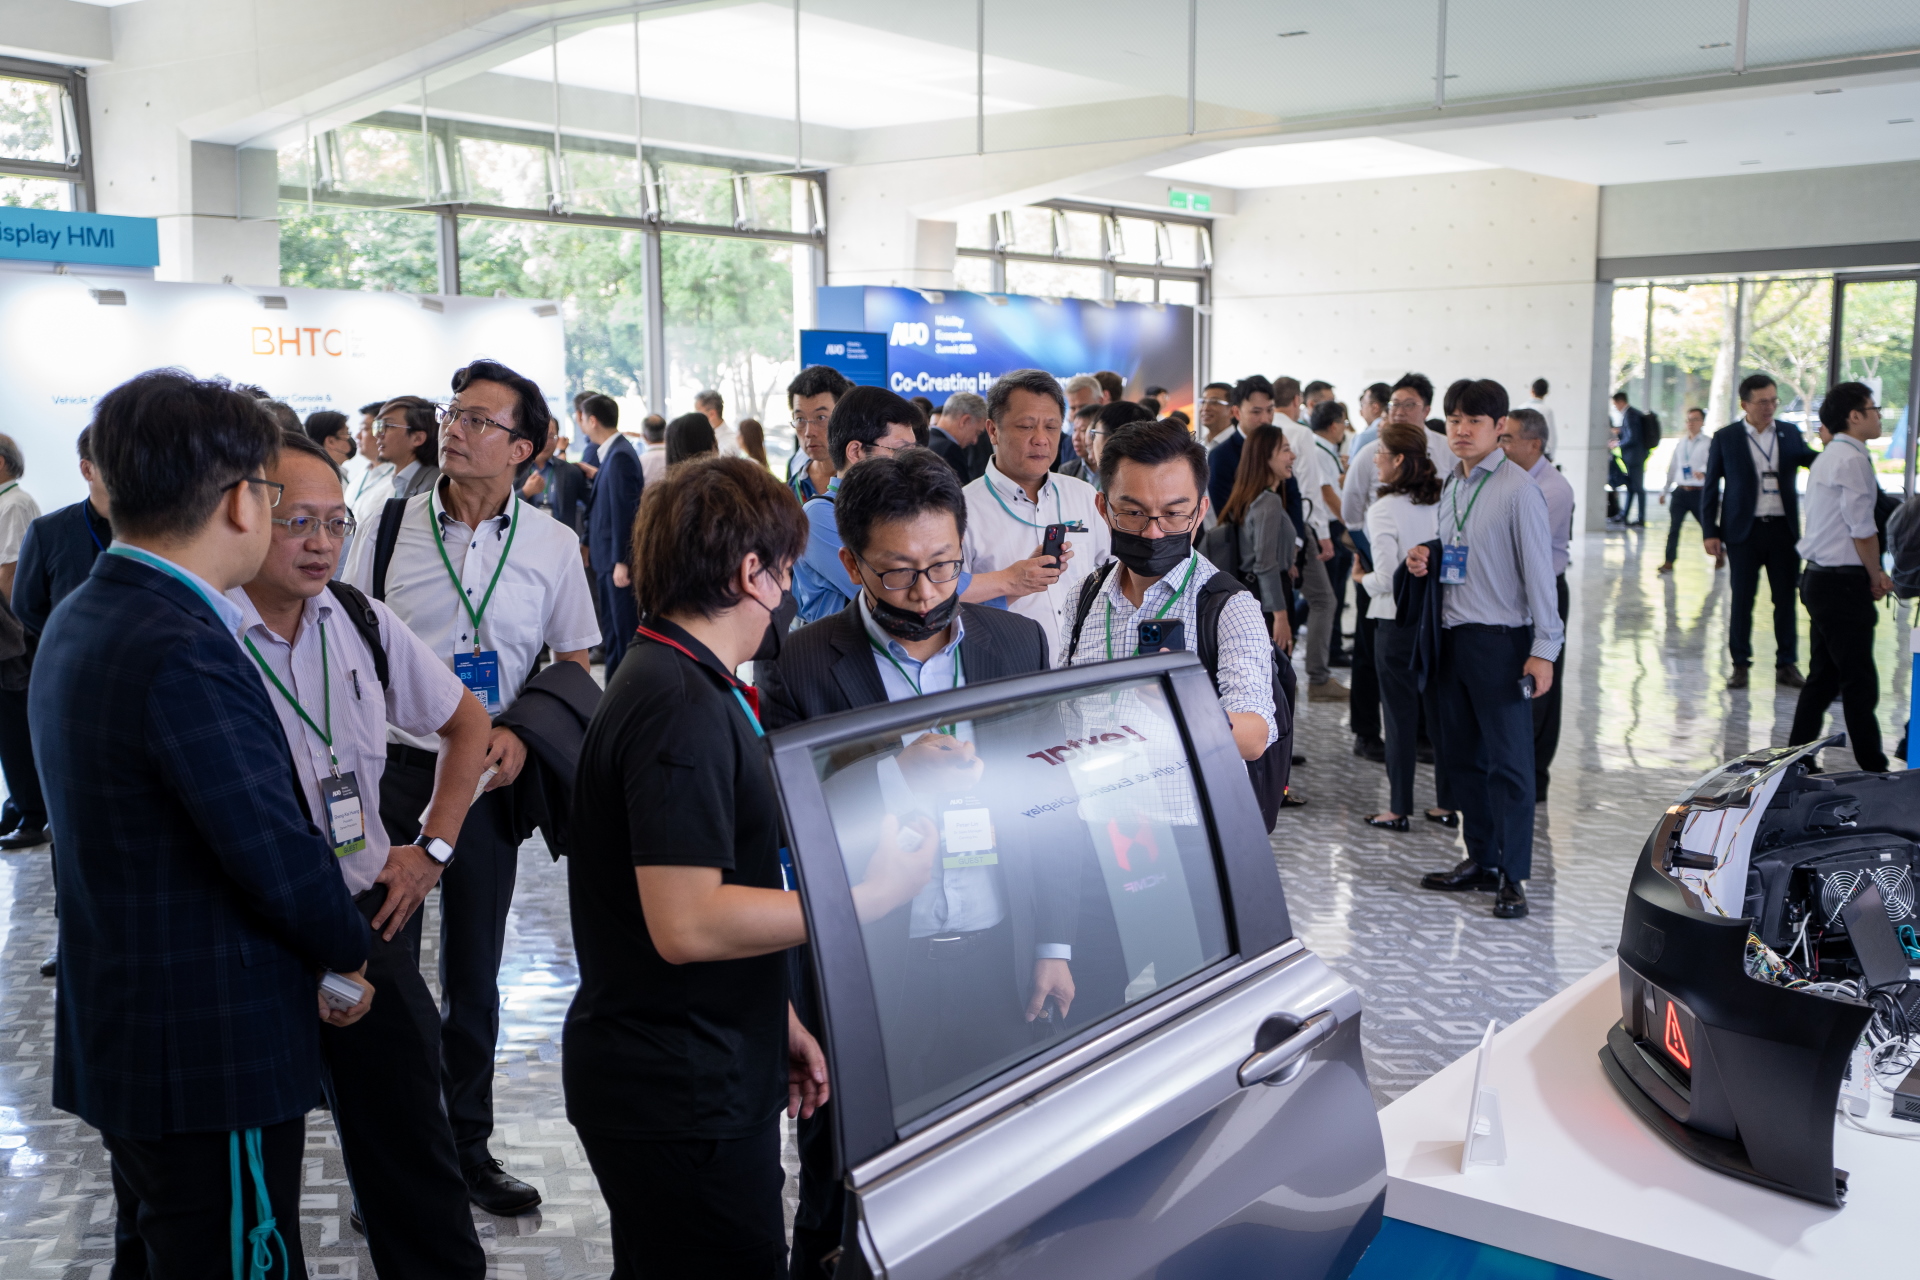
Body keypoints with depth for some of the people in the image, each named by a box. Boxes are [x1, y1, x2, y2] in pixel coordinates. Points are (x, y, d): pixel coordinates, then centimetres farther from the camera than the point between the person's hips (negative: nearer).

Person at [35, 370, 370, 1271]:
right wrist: (346, 954, -3)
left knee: (154, 1252, 23)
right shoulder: (183, 652, -25)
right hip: (215, 1052, -10)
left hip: (119, 1033, 10)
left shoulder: (79, 620, 8)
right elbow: (276, 853, -22)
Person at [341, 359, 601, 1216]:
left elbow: (574, 664, 7)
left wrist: (522, 733, -10)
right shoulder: (392, 526, -3)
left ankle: (467, 1147, 29)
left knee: (474, 974, 13)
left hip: (486, 777, 1)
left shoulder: (552, 545, -2)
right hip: (389, 768, -1)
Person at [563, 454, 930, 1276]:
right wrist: (865, 898, -22)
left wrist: (773, 1020, 17)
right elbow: (687, 924, -27)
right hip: (684, 1095, -11)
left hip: (675, 1076, 11)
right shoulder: (682, 709, -21)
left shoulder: (666, 680, 13)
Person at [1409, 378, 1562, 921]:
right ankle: (1481, 859, 27)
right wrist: (1425, 560, 1)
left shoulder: (1518, 489, -10)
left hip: (1501, 641, -8)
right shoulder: (1451, 486, 13)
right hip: (1452, 635, 8)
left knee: (1509, 761, -3)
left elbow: (1538, 570, -12)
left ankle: (1513, 877, 4)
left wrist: (1543, 649, -16)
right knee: (1459, 753, 14)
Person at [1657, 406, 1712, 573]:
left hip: (1699, 492, -4)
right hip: (1680, 491, 4)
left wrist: (1703, 471, -42)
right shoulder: (1680, 443, 14)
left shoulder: (1709, 442, -5)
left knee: (1707, 525, 8)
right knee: (1673, 527, -3)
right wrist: (1665, 490, 20)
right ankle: (1669, 562, -1)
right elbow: (1672, 467, 20)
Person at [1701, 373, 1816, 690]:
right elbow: (1710, 487, 2)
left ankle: (1787, 664, 14)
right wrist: (1710, 531, -4)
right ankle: (1740, 664, 13)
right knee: (1742, 600, 3)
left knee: (1786, 599, 5)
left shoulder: (1790, 434, 7)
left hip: (1783, 528, 2)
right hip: (1744, 531, -2)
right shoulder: (1725, 438, 0)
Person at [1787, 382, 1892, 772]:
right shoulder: (1852, 459, -15)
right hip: (1843, 582, -10)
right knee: (1859, 681, -3)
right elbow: (1863, 530, -16)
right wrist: (1876, 576, -3)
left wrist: (1872, 574, 14)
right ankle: (1873, 769, 3)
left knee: (1823, 676, 13)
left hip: (1820, 576, 10)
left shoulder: (1828, 458, 17)